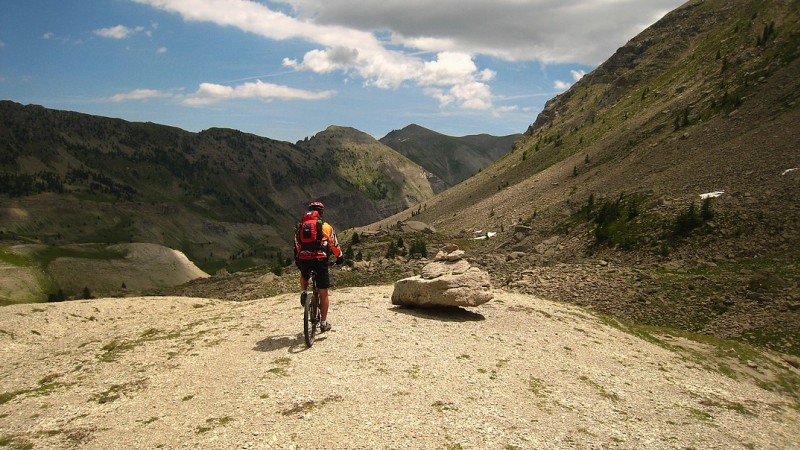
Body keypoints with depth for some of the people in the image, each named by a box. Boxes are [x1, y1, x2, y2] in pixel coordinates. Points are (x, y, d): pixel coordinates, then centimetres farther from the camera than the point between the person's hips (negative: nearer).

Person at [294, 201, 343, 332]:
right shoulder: (326, 226, 8)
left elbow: (296, 246, 21)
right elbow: (334, 244, 14)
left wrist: (297, 261, 34)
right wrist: (340, 257, 30)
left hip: (303, 260, 3)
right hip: (320, 259, -2)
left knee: (304, 276, 39)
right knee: (324, 293, 7)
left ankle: (304, 292, 12)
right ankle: (324, 323, 10)